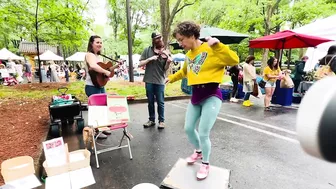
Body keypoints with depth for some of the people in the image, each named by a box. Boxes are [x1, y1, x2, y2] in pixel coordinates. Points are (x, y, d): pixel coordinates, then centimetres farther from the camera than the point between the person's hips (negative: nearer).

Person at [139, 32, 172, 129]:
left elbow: (165, 68, -4)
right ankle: (151, 120, 28)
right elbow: (140, 64, -3)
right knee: (150, 101, 12)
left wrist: (168, 62, -24)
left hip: (160, 80, -1)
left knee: (160, 102, 4)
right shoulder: (147, 50, 2)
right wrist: (149, 59, -16)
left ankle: (161, 120, 20)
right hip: (149, 80, 2)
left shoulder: (165, 52, 0)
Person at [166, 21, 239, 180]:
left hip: (211, 96, -7)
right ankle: (198, 151, 42)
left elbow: (234, 60, -19)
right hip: (195, 96, 7)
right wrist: (171, 78, 28)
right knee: (188, 129, 12)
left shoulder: (211, 49, -11)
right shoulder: (188, 55, 10)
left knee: (203, 133, -3)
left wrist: (218, 45, -26)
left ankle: (205, 164, 25)